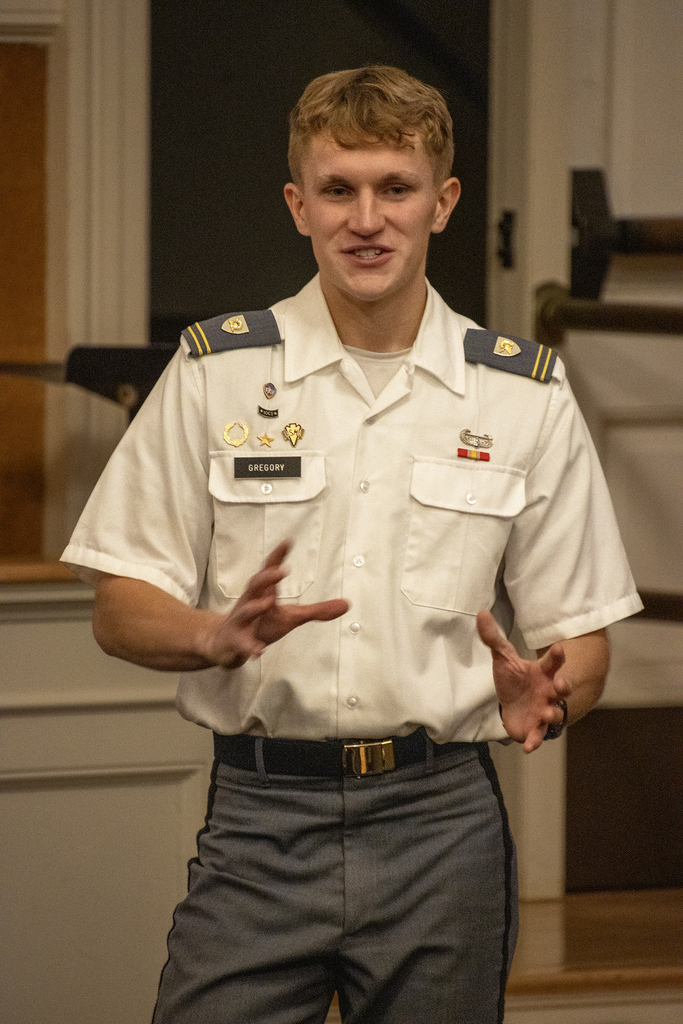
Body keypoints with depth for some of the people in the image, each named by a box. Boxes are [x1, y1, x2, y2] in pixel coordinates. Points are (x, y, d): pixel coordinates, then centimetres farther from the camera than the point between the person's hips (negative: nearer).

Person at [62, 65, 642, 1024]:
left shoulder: (526, 394, 6)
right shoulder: (214, 371, 4)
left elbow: (580, 638, 8)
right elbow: (121, 611, 4)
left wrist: (541, 695, -15)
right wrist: (220, 636, -17)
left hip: (442, 820, 1)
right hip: (259, 814, -1)